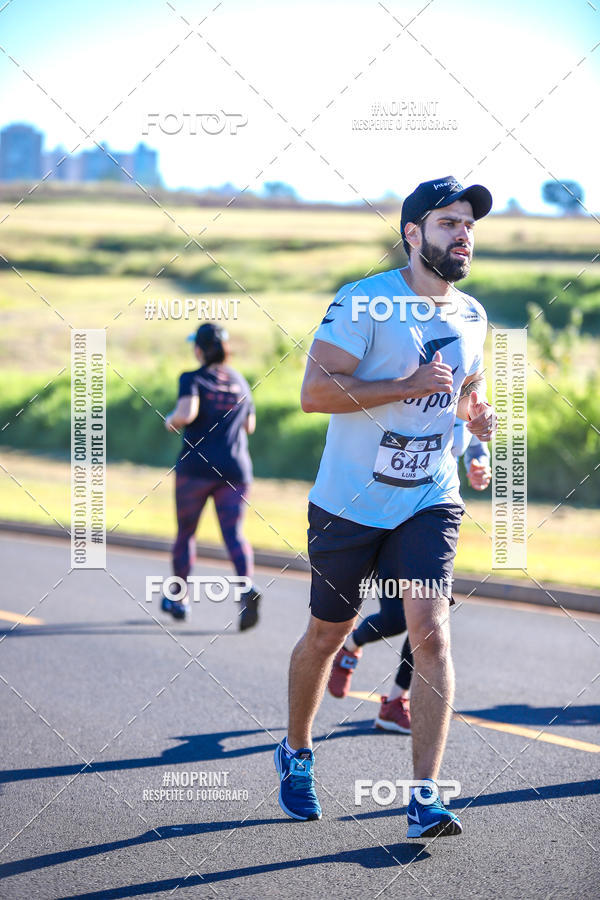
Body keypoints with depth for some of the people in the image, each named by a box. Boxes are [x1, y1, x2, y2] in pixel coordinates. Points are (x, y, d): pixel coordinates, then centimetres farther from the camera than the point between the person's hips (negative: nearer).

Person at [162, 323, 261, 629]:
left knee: (186, 531, 14)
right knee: (233, 532, -6)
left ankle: (179, 597, 23)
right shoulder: (240, 382, 12)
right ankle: (247, 587, -31)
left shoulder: (193, 380, -4)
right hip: (236, 469, 3)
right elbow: (249, 426, 23)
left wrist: (171, 421, -3)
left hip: (196, 467, -3)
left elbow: (186, 413, -23)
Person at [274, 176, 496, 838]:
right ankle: (295, 753, 38)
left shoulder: (471, 317, 6)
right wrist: (410, 386, -25)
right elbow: (314, 392, -22)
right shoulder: (364, 302, -14)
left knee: (430, 629, -14)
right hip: (349, 504, -3)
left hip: (430, 502, 3)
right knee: (327, 635, 11)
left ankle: (425, 799, -13)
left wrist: (481, 417, 1)